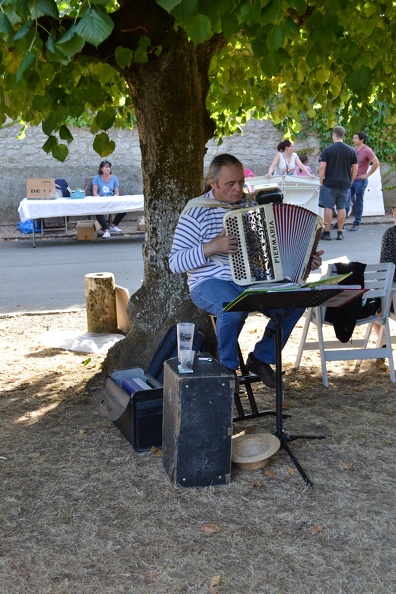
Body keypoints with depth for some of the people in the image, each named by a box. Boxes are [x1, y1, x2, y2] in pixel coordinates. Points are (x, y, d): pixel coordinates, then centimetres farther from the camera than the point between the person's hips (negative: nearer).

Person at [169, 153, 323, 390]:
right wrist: (211, 248, -23)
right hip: (211, 284, -6)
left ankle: (262, 357, 2)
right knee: (235, 308, -39)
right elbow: (175, 262, -10)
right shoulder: (196, 213, -7)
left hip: (254, 280, 6)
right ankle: (228, 367, -9)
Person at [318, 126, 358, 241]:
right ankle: (340, 233, 12)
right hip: (345, 184, 3)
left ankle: (327, 232, 5)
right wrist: (350, 182, 15)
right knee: (342, 208, 8)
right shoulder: (351, 151, 4)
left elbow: (322, 167, -9)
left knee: (328, 207, 2)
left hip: (330, 184, -3)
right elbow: (355, 169, 6)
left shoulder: (327, 149, -5)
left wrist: (321, 182, 0)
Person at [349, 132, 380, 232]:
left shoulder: (367, 150, -13)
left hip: (360, 181, -6)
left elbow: (376, 163, -16)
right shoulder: (354, 149, 8)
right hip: (351, 179, 6)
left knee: (358, 203, 3)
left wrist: (367, 175, -14)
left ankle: (356, 224, 11)